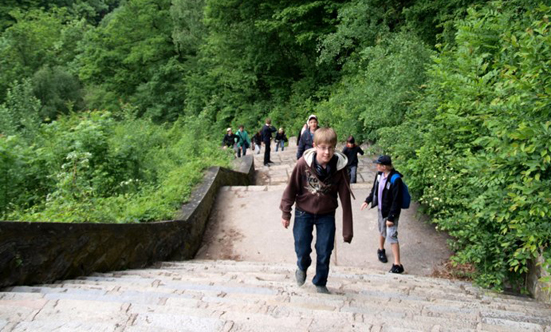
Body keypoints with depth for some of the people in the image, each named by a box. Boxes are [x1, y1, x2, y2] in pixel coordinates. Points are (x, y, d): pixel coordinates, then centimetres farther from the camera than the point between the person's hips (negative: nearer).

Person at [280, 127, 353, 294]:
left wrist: (347, 230, -11)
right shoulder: (303, 163, -21)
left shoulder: (340, 167, -18)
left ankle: (320, 283, 30)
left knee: (324, 253, 4)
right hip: (303, 213, 0)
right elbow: (291, 188, -8)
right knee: (302, 249, 7)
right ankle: (302, 268, 43)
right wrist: (286, 212, -2)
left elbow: (345, 199, -13)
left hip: (326, 215, 1)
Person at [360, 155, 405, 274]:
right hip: (381, 209, 7)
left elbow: (396, 201, -23)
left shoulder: (395, 179, -26)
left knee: (391, 236, -9)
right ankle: (381, 249, 50)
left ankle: (397, 265, -3)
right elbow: (375, 189, 15)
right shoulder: (380, 174, -4)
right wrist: (367, 200, 14)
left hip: (390, 212, -7)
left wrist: (391, 217, -21)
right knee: (382, 231, 24)